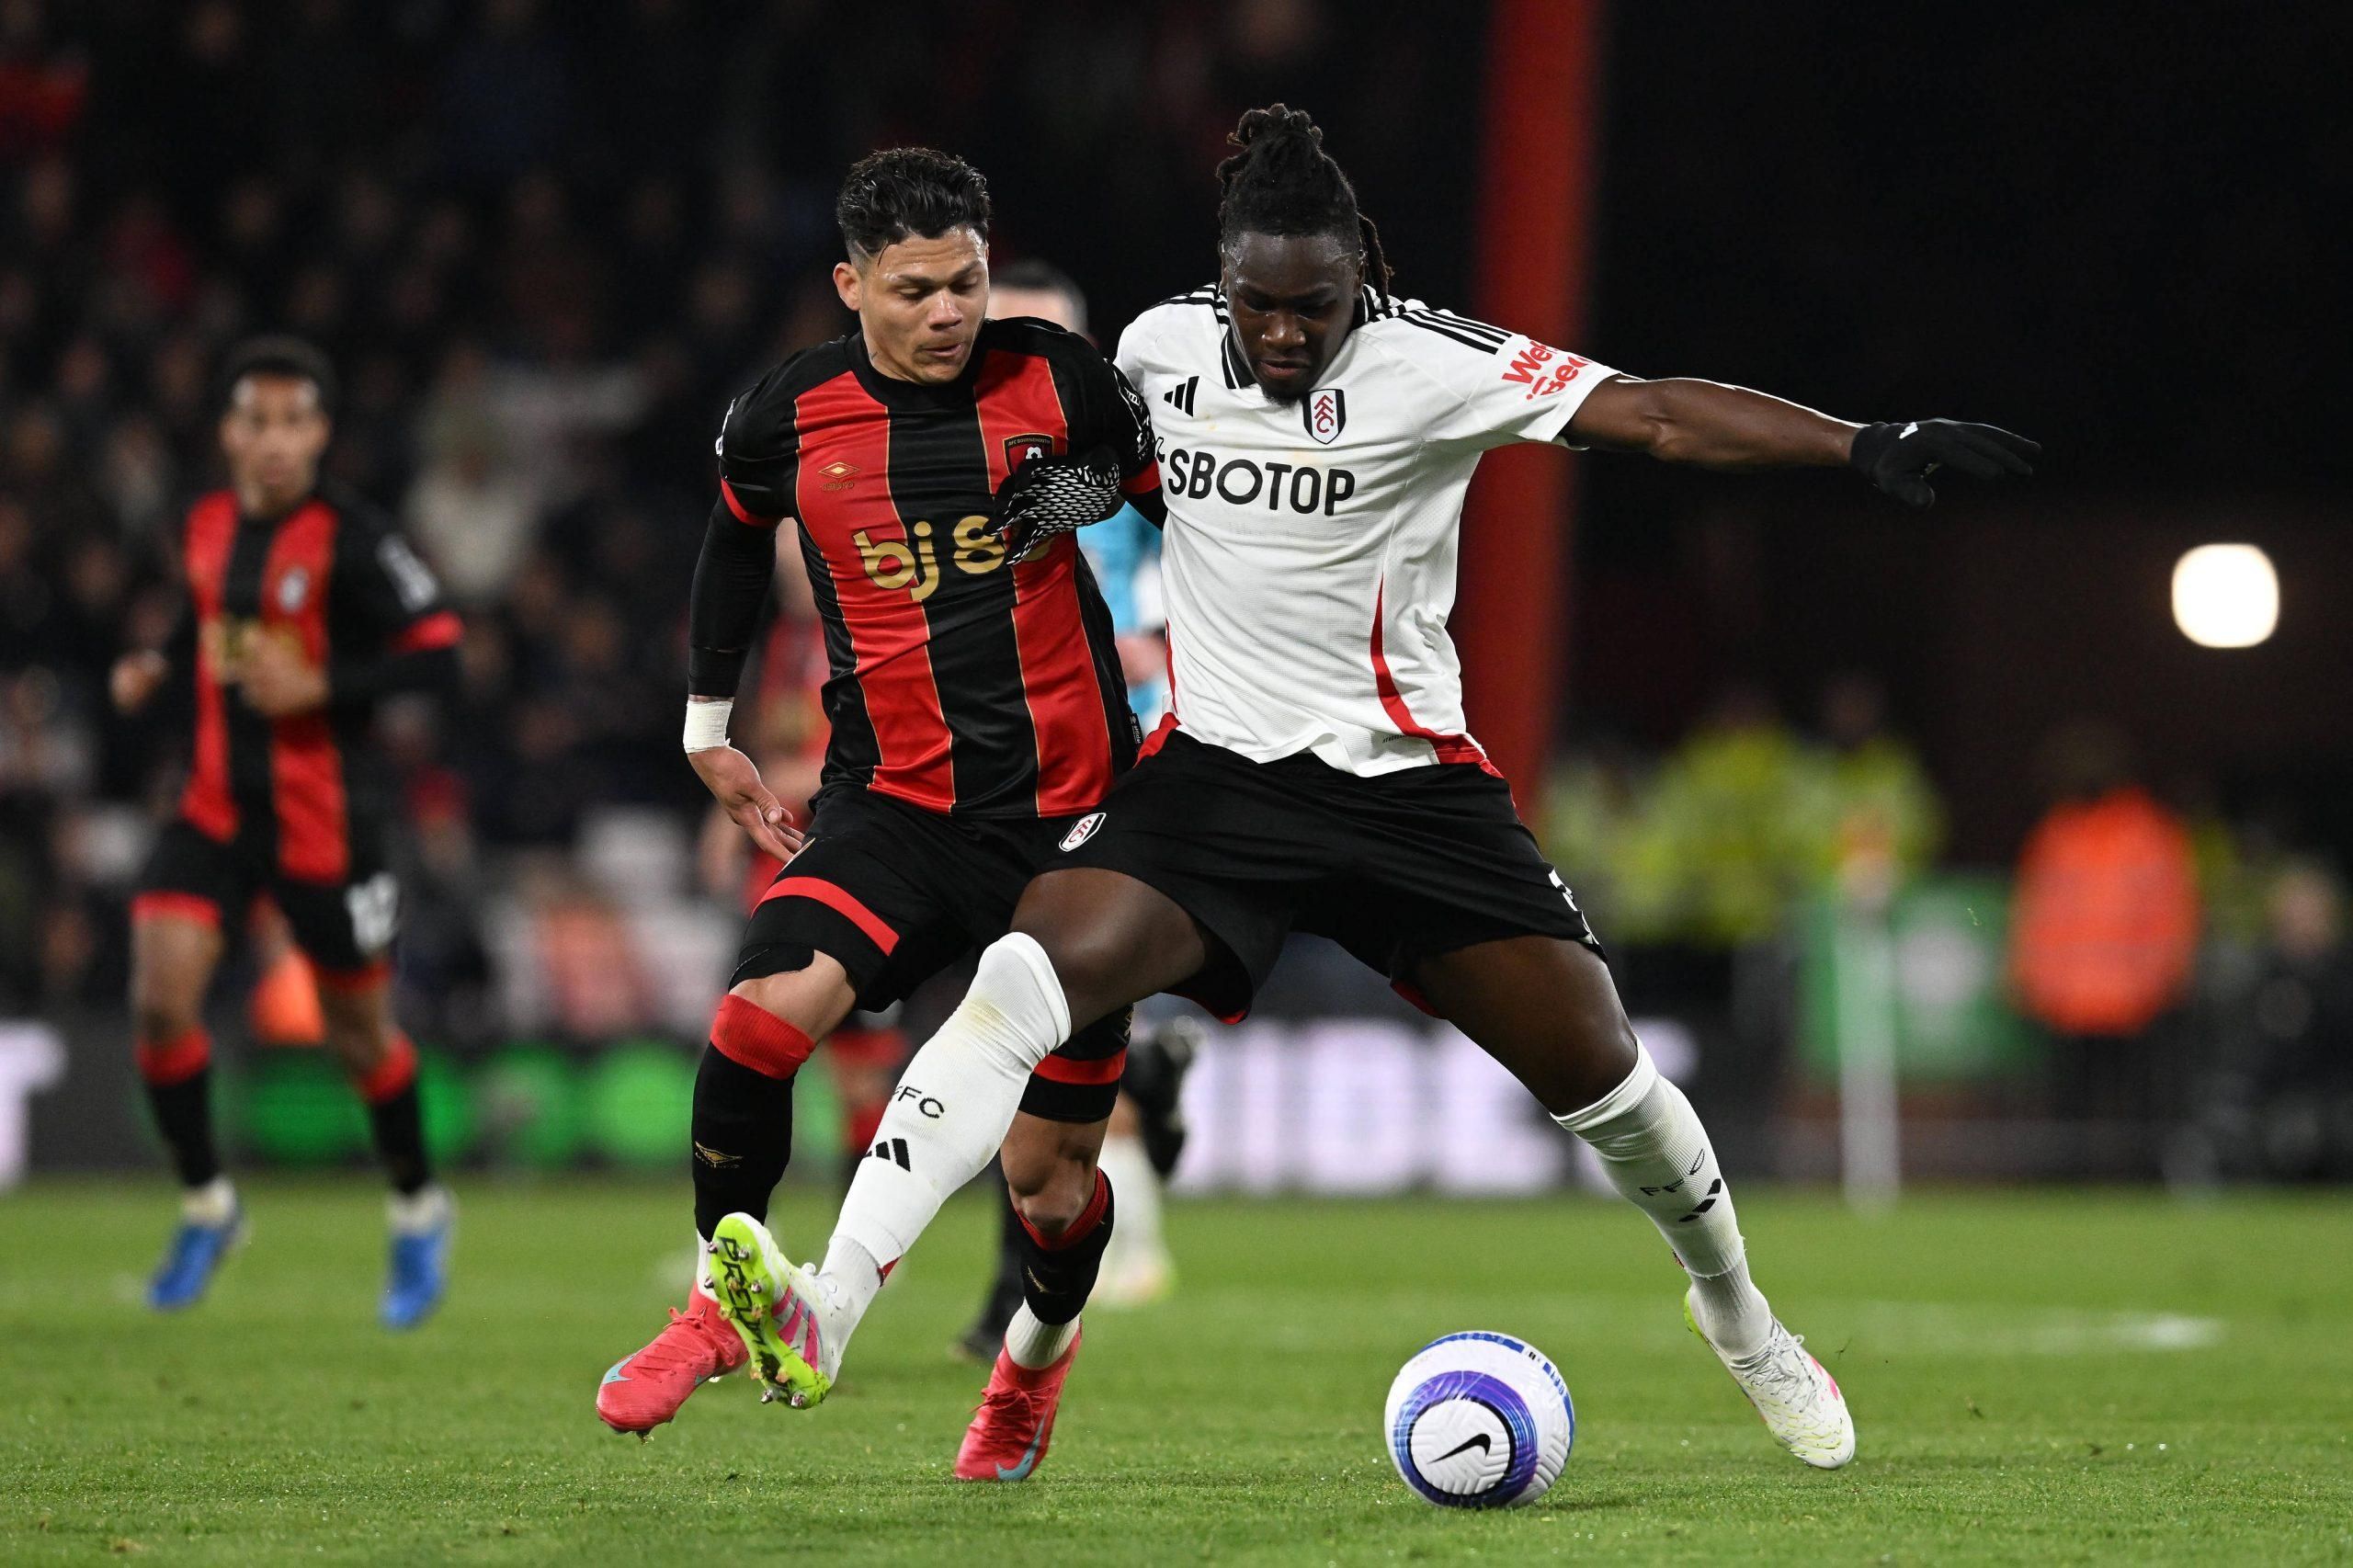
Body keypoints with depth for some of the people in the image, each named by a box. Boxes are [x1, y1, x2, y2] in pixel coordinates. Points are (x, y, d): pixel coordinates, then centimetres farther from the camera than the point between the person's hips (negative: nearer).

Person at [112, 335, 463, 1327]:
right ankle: (205, 1207, 8)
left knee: (358, 1030, 8)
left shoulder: (351, 540, -14)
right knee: (160, 995, -12)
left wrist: (320, 688, -24)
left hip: (323, 823, -5)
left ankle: (418, 1214, 33)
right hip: (216, 805, 5)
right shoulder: (207, 527, 5)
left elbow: (437, 657, -15)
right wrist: (158, 666, 5)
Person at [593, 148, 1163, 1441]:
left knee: (1047, 1177, 2)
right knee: (763, 1013, -28)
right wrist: (707, 729, 24)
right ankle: (722, 1302, -5)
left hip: (1070, 814, 0)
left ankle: (1035, 1360, 36)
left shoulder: (1057, 381, -5)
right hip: (890, 802, 1)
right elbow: (736, 542, 20)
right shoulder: (787, 418, -1)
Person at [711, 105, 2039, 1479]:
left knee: (1599, 1066, -1)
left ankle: (1736, 1312, 31)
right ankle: (830, 1309, -30)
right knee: (1032, 976, -24)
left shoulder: (1429, 365, -12)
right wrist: (1078, 491, 5)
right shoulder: (1163, 344, 1)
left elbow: (1657, 415, -20)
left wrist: (1869, 447, -30)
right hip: (1215, 770, 2)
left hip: (1408, 782, -1)